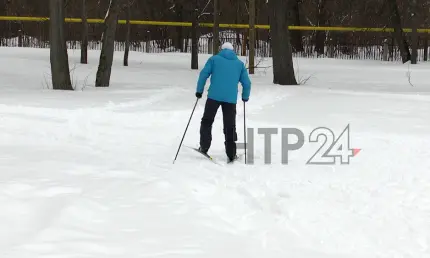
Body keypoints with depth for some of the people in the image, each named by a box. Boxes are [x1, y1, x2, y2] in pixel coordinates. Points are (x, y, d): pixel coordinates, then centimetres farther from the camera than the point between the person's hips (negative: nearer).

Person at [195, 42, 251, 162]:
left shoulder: (214, 59, 8)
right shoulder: (240, 63, 15)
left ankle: (204, 147, 8)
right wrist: (245, 97, 27)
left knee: (207, 121, 14)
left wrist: (199, 90, 7)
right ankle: (231, 154, 7)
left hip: (214, 96, -2)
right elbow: (247, 83, 12)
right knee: (230, 126, 8)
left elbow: (204, 74, -2)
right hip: (231, 99, 2)